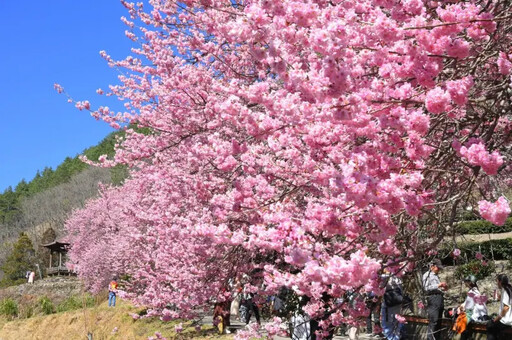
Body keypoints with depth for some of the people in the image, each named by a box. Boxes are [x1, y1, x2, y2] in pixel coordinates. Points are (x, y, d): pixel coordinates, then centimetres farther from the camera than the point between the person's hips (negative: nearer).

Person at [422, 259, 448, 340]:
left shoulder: (436, 276, 24)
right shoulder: (427, 275, 1)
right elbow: (426, 288, -9)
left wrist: (443, 288, 11)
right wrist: (438, 285, -15)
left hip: (440, 298, 8)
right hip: (433, 298, -8)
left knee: (438, 322, 8)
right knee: (433, 321, -13)